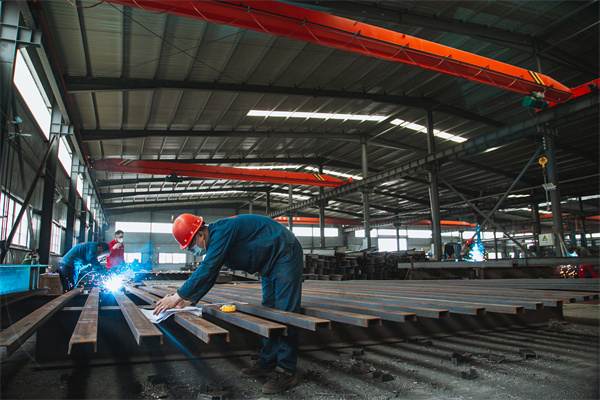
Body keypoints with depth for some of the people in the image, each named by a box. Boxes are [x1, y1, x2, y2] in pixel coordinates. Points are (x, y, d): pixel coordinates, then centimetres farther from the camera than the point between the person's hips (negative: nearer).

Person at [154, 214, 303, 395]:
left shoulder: (222, 230, -24)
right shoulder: (215, 241, 7)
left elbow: (207, 268, -29)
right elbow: (209, 276, 15)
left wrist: (178, 296, -23)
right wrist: (188, 300, 7)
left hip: (286, 255, -10)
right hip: (271, 264, 10)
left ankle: (287, 372, -5)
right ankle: (266, 363, 22)